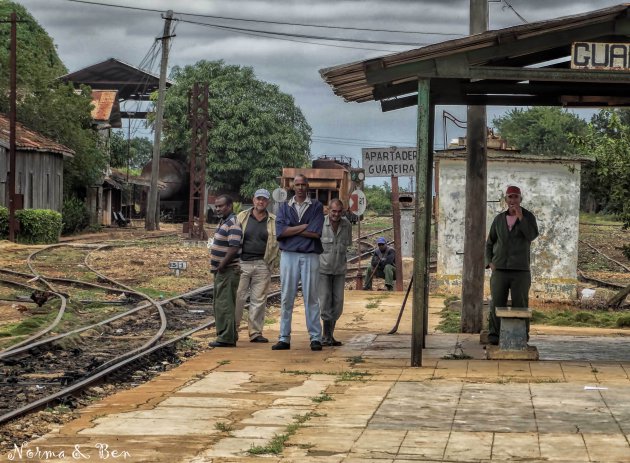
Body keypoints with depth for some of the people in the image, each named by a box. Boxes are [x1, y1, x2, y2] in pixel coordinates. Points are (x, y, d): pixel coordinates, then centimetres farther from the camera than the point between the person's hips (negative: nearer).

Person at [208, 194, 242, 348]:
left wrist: (221, 266, -19)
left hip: (228, 270, -11)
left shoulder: (232, 223, -15)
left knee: (224, 304, -10)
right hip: (221, 270, 11)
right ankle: (229, 336, 20)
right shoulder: (223, 222, 17)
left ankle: (226, 338, -9)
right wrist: (217, 267, 15)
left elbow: (233, 248, -24)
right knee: (219, 304, 14)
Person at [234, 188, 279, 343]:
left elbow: (278, 241, 10)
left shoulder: (273, 221, 9)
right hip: (242, 263, -1)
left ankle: (256, 332, 9)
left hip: (262, 265, 1)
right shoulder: (242, 217, 7)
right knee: (238, 297, -2)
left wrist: (271, 261, 1)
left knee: (259, 300, 3)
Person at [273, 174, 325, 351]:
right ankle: (284, 338, 6)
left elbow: (316, 232, -8)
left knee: (311, 297, -1)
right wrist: (304, 227, -7)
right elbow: (280, 231, -4)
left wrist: (292, 230, -5)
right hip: (289, 255, 2)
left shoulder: (316, 206, 7)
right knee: (286, 297, 2)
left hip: (310, 256, -2)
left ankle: (315, 338, 1)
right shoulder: (284, 207, 13)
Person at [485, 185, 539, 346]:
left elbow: (531, 236, -17)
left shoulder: (528, 216, 2)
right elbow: (490, 244, 16)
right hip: (500, 270, 2)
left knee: (520, 306, -3)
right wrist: (489, 263, 0)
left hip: (520, 271, -2)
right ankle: (494, 337, 2)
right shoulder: (499, 219, 10)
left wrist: (520, 217, -22)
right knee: (497, 305, -3)